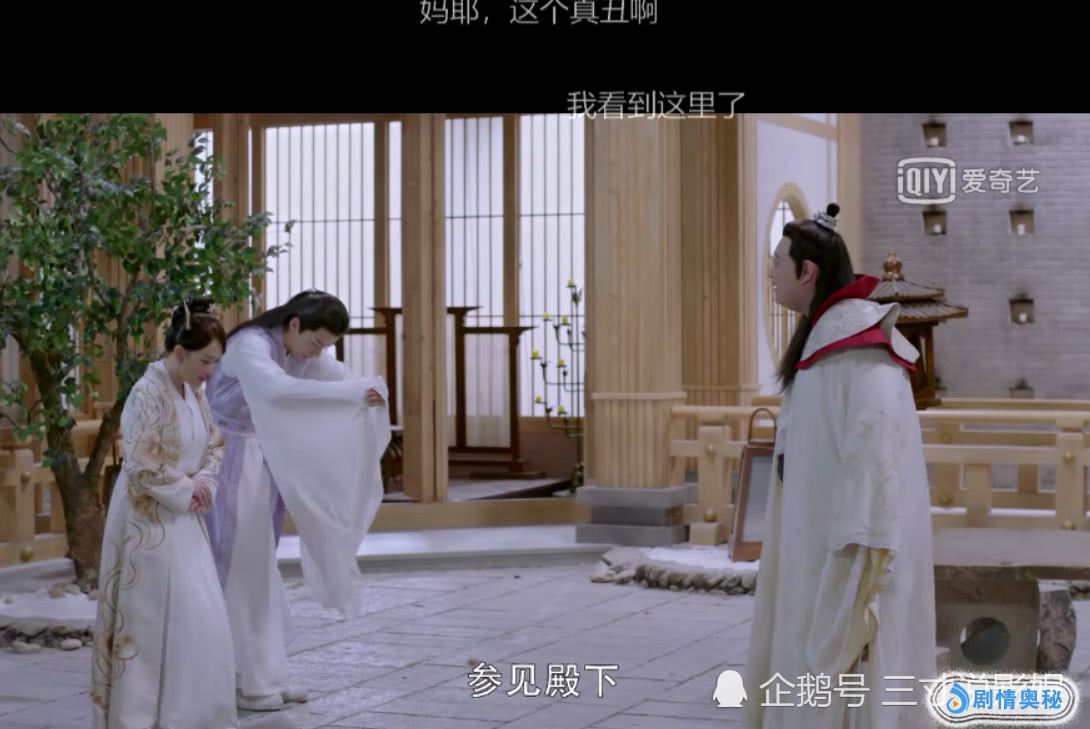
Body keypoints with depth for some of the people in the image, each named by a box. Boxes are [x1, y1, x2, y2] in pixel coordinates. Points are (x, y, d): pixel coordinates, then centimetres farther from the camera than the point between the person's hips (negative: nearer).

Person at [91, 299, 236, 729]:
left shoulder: (191, 391, 6)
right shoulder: (148, 393, -19)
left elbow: (215, 443, 17)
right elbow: (143, 468, -23)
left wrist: (203, 481, -1)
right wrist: (186, 492, -12)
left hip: (183, 521, 8)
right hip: (149, 524, -8)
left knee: (199, 620, 11)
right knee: (151, 624, -1)